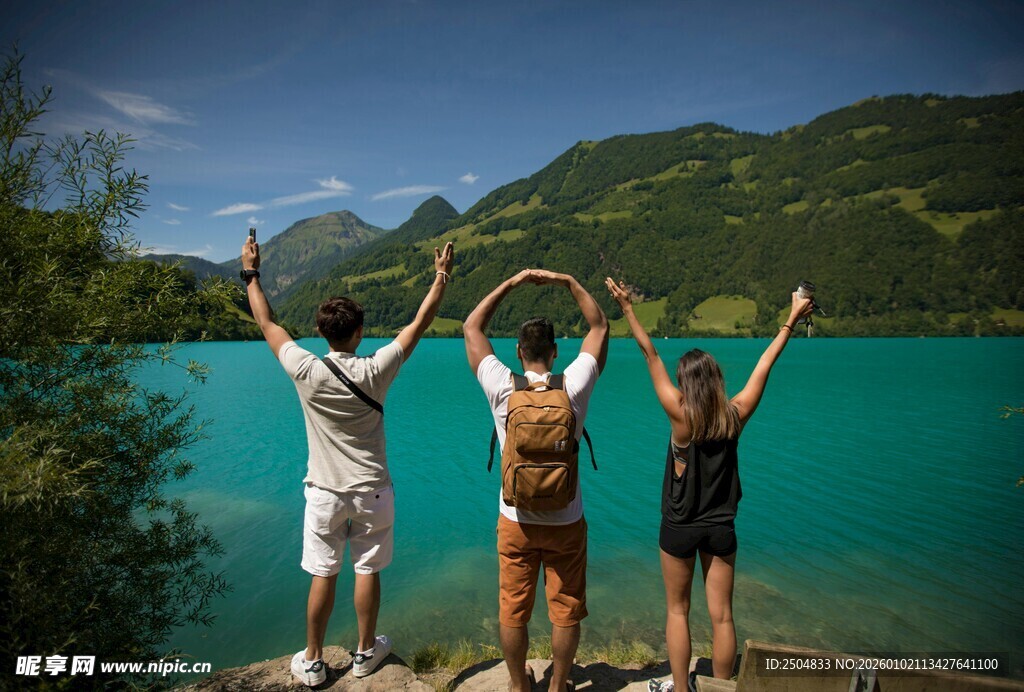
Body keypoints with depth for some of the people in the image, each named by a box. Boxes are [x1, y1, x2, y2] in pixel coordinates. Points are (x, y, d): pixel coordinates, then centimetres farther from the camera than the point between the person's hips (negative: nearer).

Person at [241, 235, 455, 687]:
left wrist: (251, 274, 12)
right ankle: (366, 652, 32)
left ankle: (312, 662, 29)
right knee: (367, 572, 13)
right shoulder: (374, 370, -15)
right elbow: (421, 322, -6)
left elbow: (267, 324, 1)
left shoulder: (307, 372, -14)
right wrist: (442, 276, 3)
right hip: (371, 490, 0)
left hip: (325, 491, 1)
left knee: (323, 576, 13)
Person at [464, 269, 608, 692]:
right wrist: (567, 282, 1)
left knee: (513, 610, 17)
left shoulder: (502, 389, -15)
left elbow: (471, 328, -2)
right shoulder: (573, 387, -14)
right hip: (566, 521, 0)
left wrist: (512, 283, -1)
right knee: (565, 612, 18)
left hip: (516, 521, 0)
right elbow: (600, 327, 1)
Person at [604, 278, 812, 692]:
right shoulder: (735, 415, -9)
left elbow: (650, 355, -17)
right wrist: (791, 320, 11)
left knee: (678, 610, 14)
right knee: (721, 615, 12)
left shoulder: (681, 417, -18)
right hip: (720, 528, 3)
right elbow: (765, 364, 0)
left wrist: (627, 309, -13)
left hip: (679, 528, -3)